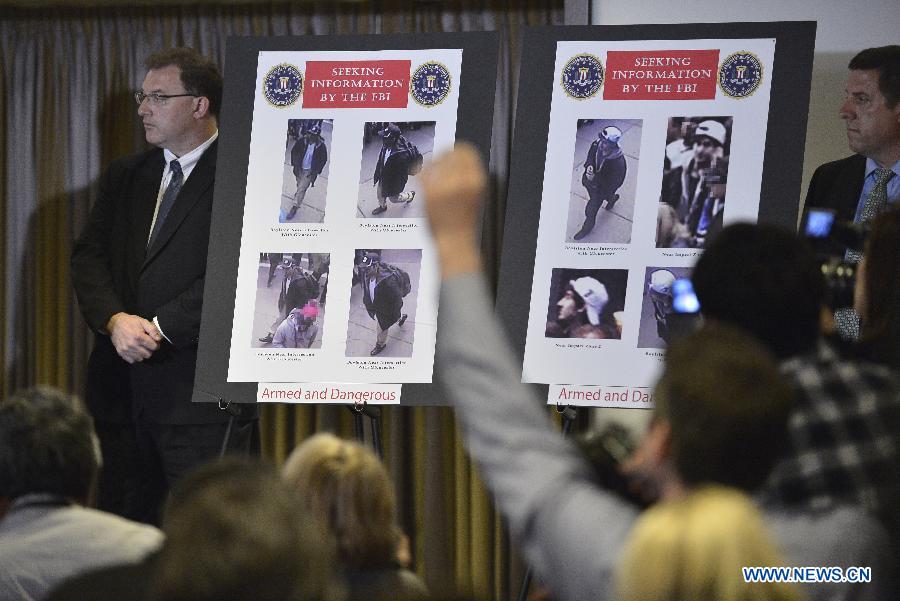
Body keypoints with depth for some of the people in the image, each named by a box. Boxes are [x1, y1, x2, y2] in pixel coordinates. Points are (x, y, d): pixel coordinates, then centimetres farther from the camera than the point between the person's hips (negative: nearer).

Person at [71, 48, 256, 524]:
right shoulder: (125, 177, 17)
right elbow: (89, 256, 9)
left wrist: (161, 327, -15)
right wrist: (115, 320, -10)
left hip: (201, 394, -6)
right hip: (121, 389, 6)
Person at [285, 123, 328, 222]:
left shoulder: (321, 146, -18)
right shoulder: (302, 141, -13)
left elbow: (323, 160, -6)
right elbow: (294, 151, 0)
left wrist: (315, 171, -10)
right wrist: (295, 165, -5)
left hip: (309, 171, -3)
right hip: (300, 169, 3)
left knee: (302, 189, -7)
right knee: (300, 186, 20)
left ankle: (294, 208, 0)